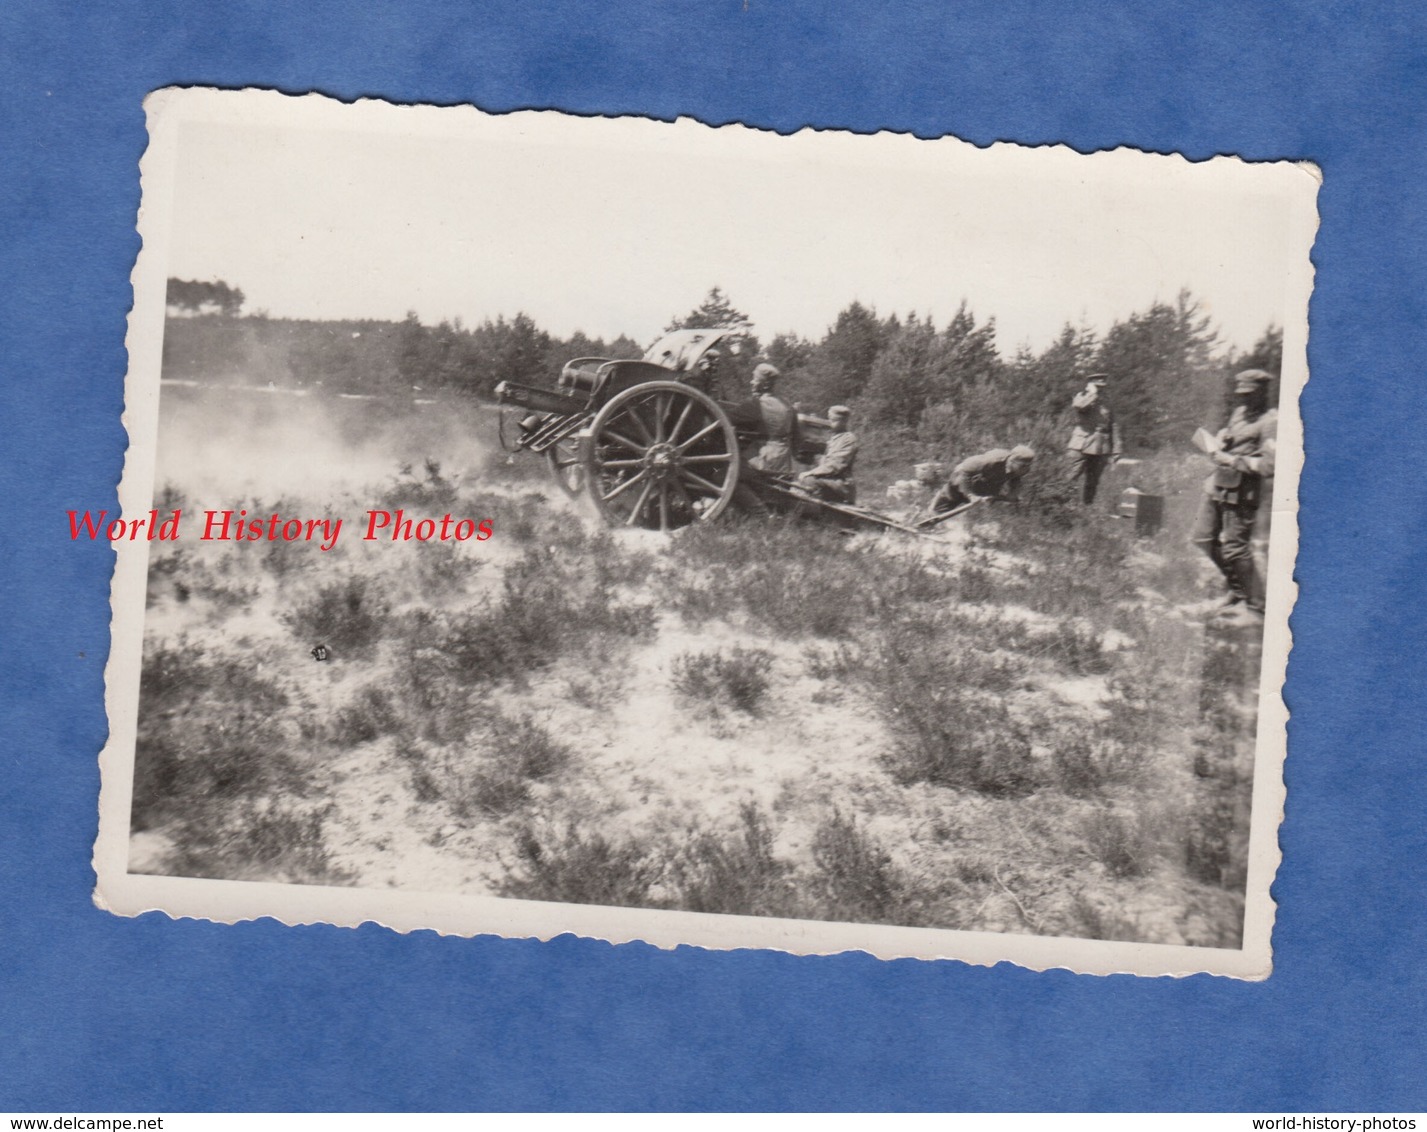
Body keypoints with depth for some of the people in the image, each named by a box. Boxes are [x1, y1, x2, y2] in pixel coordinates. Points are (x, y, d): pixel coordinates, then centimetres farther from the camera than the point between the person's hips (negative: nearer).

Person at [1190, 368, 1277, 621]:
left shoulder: (1269, 422, -13)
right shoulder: (1239, 413, 14)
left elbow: (1269, 465, -20)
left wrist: (1235, 461, -17)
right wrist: (1217, 450, 8)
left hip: (1240, 493, -9)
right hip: (1218, 486, 9)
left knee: (1235, 548, -7)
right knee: (1203, 539, 13)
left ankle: (1256, 607, 4)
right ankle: (1238, 589, 28)